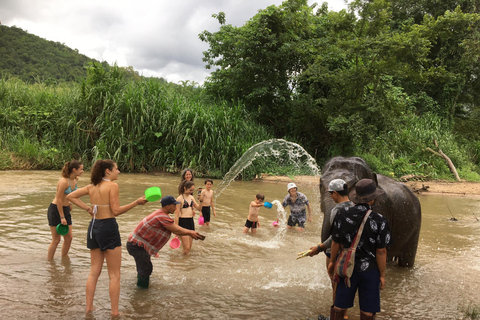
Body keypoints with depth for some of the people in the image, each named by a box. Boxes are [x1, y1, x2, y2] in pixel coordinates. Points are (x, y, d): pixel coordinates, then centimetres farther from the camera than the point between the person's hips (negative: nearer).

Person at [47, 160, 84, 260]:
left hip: (65, 209, 8)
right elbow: (59, 200, -21)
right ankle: (49, 261, 14)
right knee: (56, 239, -1)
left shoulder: (75, 180, 0)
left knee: (69, 237, 8)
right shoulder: (64, 181, -24)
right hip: (55, 210, -8)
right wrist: (62, 217, -19)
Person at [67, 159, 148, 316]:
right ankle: (114, 312, 7)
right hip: (108, 228, -7)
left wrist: (87, 208, 7)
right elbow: (116, 211, -15)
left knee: (94, 272, 17)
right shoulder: (112, 185, -11)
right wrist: (136, 202, -11)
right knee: (114, 275, 3)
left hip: (94, 227, 7)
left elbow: (71, 196, 10)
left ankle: (89, 307, 23)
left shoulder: (92, 186, 8)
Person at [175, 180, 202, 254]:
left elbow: (199, 208, 11)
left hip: (191, 221, 7)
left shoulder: (191, 197, 10)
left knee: (189, 247, 13)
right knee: (186, 247, -10)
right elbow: (176, 214, -12)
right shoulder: (179, 199, -11)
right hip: (183, 222, -7)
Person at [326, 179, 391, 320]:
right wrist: (382, 274, -1)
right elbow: (381, 251, -14)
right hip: (370, 270, -2)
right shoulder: (379, 221, -18)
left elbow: (336, 242, -1)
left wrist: (332, 262, 14)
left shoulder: (342, 215, -10)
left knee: (339, 307, 16)